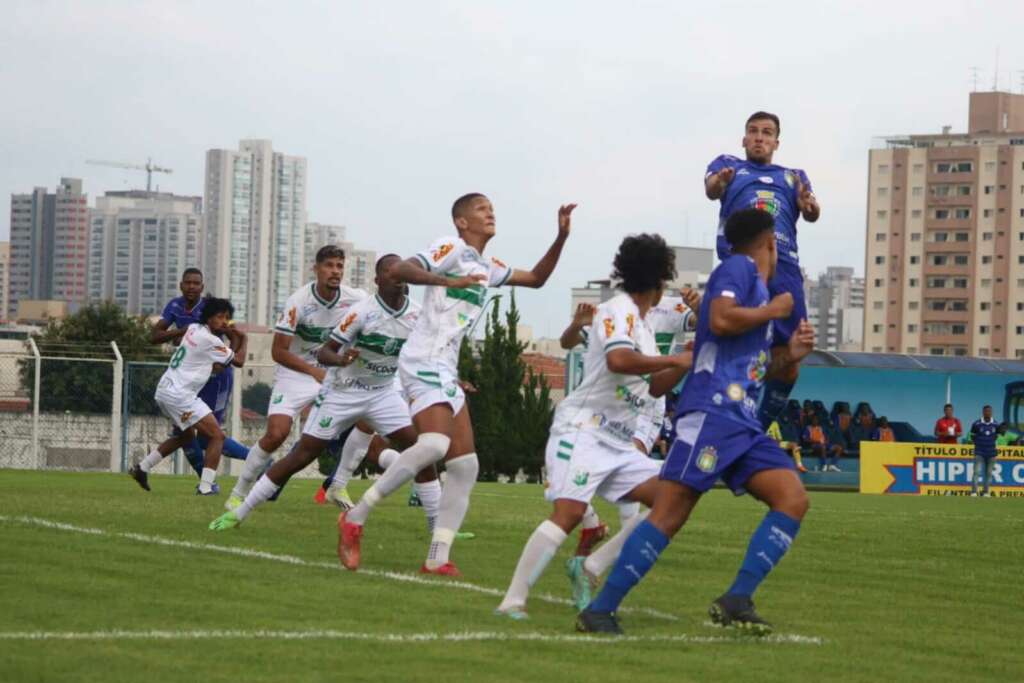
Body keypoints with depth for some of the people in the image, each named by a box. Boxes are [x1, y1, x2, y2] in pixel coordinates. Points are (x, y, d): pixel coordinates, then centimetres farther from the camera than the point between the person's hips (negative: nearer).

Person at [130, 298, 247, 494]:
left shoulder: (193, 329, 12)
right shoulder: (210, 341, -13)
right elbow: (238, 361, 0)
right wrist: (242, 341, 16)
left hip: (165, 389, 9)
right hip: (179, 395, -9)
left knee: (187, 435, 29)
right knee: (216, 436, -9)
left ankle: (142, 468, 30)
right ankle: (205, 487, -18)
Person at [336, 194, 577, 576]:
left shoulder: (486, 267, 22)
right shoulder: (452, 248, -4)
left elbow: (536, 279, 34)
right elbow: (397, 271, -18)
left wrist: (561, 237, 22)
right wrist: (450, 281, -30)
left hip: (447, 371, 10)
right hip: (424, 361, -10)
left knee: (466, 465, 3)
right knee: (435, 444, -29)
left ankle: (438, 559, 1)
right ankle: (355, 518, -22)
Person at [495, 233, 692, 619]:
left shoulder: (643, 323, 20)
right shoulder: (619, 309, -8)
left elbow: (656, 387, 28)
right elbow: (618, 360, -28)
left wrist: (687, 362, 14)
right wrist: (674, 360, -18)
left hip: (618, 442, 9)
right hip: (582, 431, -9)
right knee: (569, 512, -24)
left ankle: (591, 567, 1)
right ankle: (513, 600, -24)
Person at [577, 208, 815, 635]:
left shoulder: (758, 286, 27)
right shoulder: (739, 268, 1)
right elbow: (720, 319, -18)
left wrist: (789, 357, 15)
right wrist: (773, 311, -4)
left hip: (744, 423, 9)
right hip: (712, 412, -9)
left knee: (793, 499, -6)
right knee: (670, 512, -15)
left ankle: (736, 602, -9)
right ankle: (600, 609, -12)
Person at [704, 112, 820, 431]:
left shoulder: (794, 176, 27)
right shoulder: (728, 165, 21)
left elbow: (811, 214, 8)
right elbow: (711, 189, -2)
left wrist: (809, 205, -17)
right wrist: (718, 182, -28)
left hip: (784, 269, 3)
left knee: (788, 364, 0)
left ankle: (758, 431, 15)